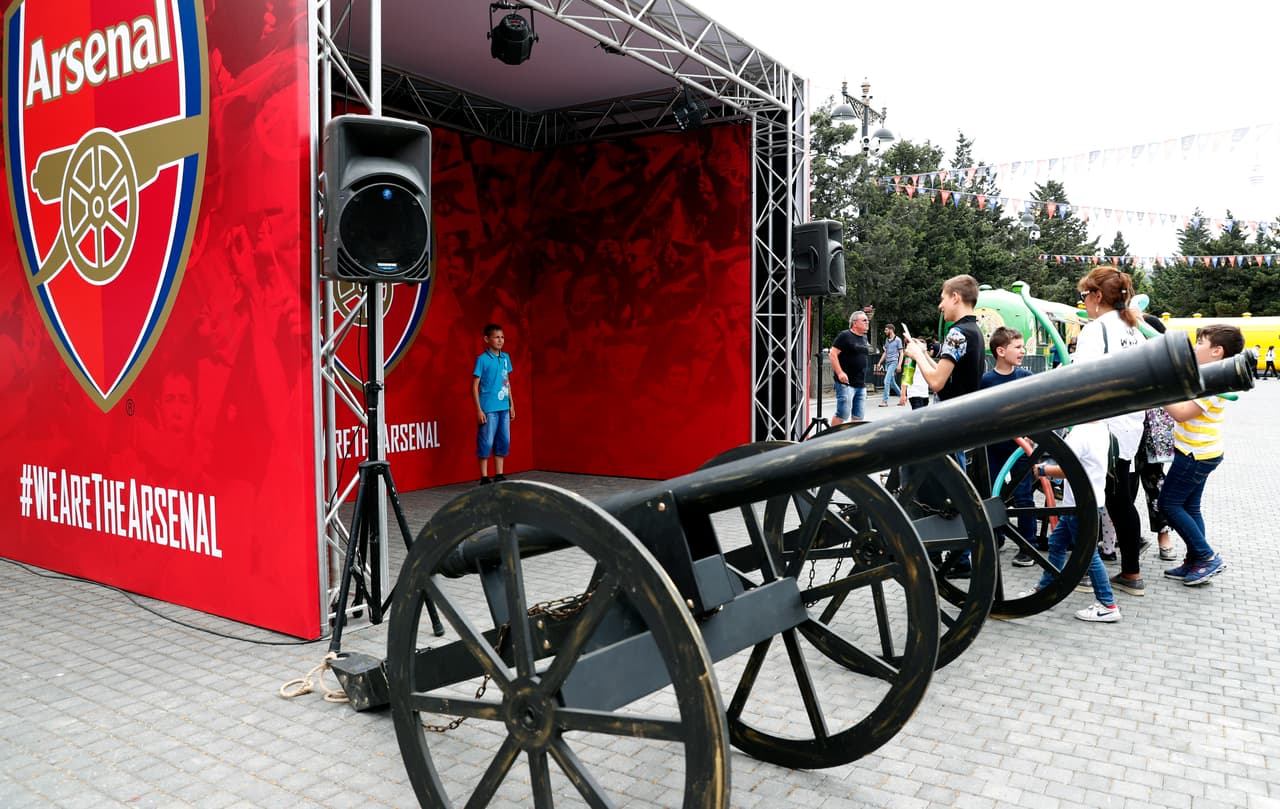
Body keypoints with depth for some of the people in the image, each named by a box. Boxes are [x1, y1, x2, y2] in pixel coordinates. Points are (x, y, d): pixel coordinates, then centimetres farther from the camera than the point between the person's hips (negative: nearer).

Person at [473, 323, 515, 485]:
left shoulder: (506, 357, 9)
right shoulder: (482, 359, -7)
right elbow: (475, 385, -6)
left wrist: (511, 405, 15)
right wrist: (478, 410, -11)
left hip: (504, 408, 6)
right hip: (488, 409, -6)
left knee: (504, 441, 10)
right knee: (486, 443, 0)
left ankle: (499, 475, 21)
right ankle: (484, 478, 9)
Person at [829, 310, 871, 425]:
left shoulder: (864, 338, 18)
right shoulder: (845, 336, -6)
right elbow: (833, 354, -13)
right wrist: (840, 373, -20)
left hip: (861, 385, 8)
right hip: (846, 383, -8)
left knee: (858, 417, 7)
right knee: (843, 415, -10)